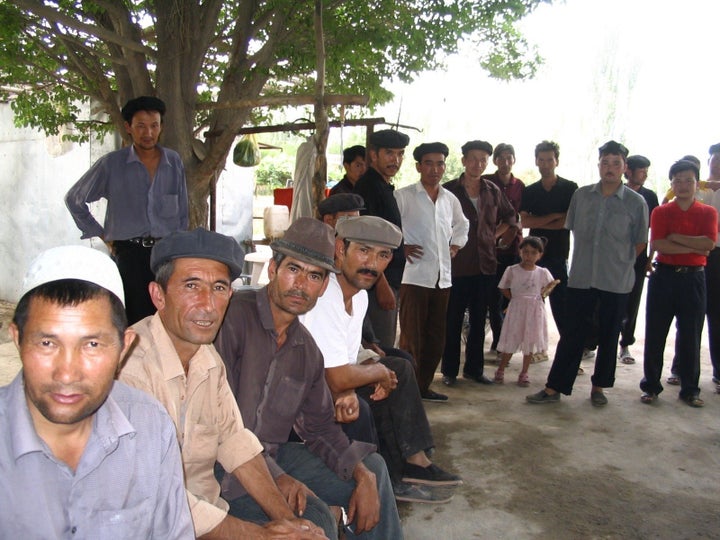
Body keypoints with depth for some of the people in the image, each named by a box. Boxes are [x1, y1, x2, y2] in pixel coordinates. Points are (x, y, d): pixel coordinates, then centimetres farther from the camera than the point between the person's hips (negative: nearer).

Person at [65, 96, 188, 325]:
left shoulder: (173, 162, 8)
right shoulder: (111, 164, 2)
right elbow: (74, 199, 12)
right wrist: (102, 235, 7)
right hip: (128, 253, -2)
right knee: (132, 323, -2)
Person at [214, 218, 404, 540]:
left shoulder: (307, 349, 6)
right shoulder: (233, 315, -19)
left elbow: (320, 427, 13)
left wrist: (364, 478, -2)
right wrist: (279, 479, -25)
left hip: (273, 453, 8)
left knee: (372, 468, 13)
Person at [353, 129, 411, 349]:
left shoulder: (385, 187, 16)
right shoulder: (367, 185, -13)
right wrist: (382, 285, -22)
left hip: (391, 280, 10)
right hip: (378, 283, -10)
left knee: (387, 350, 16)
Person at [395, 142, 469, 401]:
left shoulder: (450, 199, 13)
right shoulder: (403, 196, -6)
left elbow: (462, 224, 31)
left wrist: (455, 245, 17)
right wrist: (400, 246, -11)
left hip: (442, 278, 6)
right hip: (414, 276, -6)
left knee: (436, 338, 13)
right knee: (411, 337, -1)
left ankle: (423, 386, 26)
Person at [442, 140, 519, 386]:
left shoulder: (493, 191, 8)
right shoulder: (449, 190, -4)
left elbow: (510, 218, 21)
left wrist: (495, 235, 8)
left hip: (485, 265, 4)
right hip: (457, 264, -4)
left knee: (478, 320, 12)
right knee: (453, 320, 4)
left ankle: (474, 368, 23)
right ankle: (450, 370, 15)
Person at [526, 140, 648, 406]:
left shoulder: (636, 202, -4)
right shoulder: (581, 195, 3)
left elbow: (640, 242, 6)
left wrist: (619, 262, 6)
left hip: (616, 281, -1)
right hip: (581, 277, 1)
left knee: (608, 336, 11)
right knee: (572, 334, 4)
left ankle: (598, 387, 26)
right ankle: (554, 387, 10)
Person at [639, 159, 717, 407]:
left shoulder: (708, 213, 6)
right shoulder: (661, 212, 5)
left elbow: (709, 243, -12)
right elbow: (657, 244, -10)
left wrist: (675, 237, -11)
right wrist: (694, 247, -12)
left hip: (693, 278, 0)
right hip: (664, 276, 0)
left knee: (690, 336, 5)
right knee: (655, 334, 3)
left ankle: (689, 389, 18)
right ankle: (651, 386, 14)